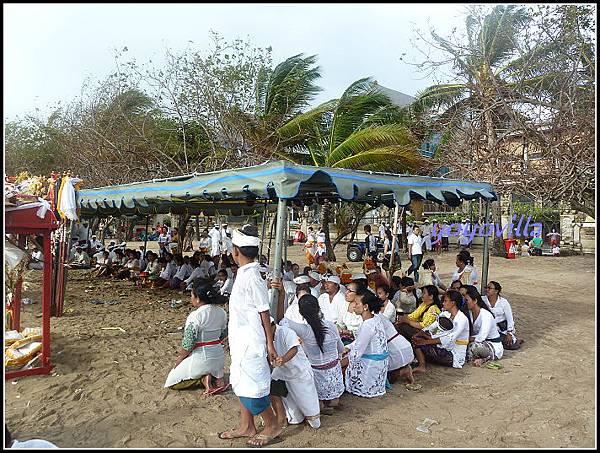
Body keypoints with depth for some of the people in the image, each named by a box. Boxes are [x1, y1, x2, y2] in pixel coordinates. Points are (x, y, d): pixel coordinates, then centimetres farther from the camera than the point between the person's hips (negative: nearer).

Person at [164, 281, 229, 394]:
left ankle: (204, 378, -5)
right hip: (219, 356, 6)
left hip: (201, 357, -6)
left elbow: (188, 344, -18)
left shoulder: (195, 316, -22)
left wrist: (180, 358, -1)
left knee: (171, 381, 12)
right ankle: (218, 377, 7)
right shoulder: (221, 312, -2)